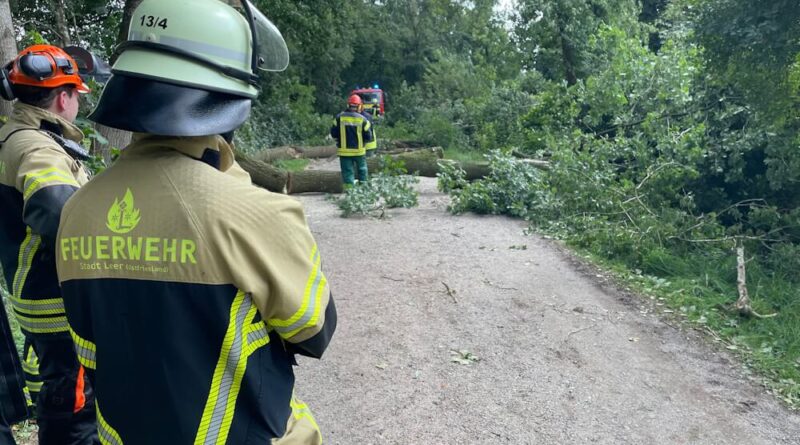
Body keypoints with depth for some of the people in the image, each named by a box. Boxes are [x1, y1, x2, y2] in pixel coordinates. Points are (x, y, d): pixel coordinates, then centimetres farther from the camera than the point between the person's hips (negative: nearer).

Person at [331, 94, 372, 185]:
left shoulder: (339, 117, -4)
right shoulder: (363, 119, -6)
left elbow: (333, 134, 0)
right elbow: (368, 137, -4)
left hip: (344, 151, 0)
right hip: (359, 150, 0)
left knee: (347, 171, 4)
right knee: (362, 169, 19)